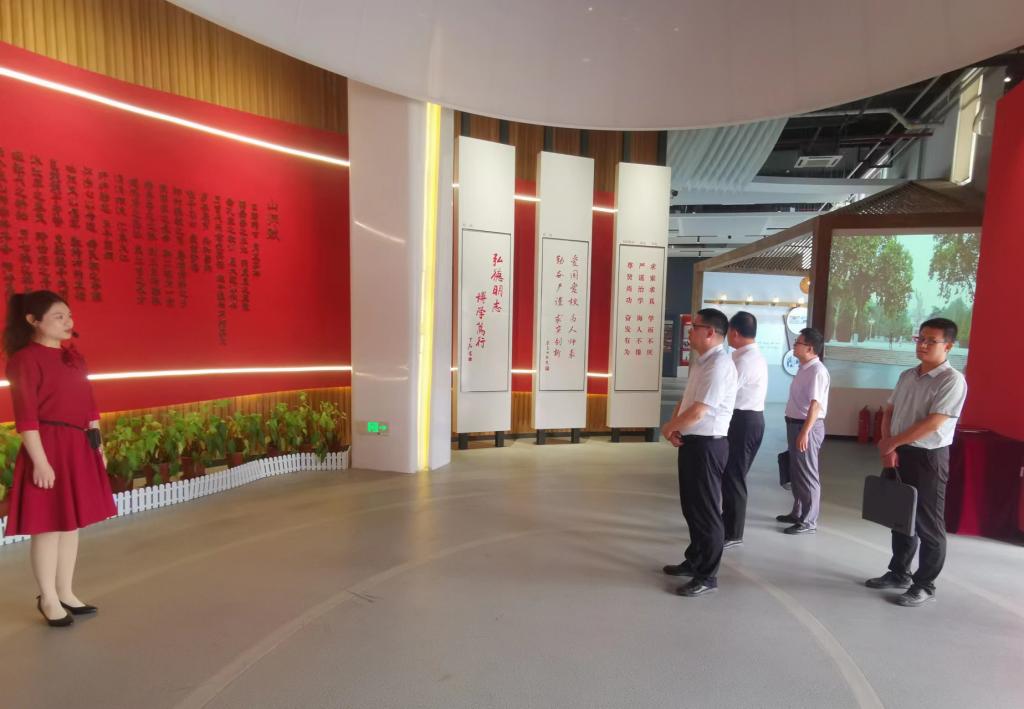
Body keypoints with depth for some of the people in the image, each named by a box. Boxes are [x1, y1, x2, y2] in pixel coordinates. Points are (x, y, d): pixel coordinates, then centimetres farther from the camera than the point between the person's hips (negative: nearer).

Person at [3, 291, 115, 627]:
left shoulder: (73, 356, 12)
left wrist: (97, 447, 14)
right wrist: (40, 461, -18)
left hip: (79, 449, 7)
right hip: (49, 449, -7)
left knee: (72, 523, 14)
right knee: (49, 526, 3)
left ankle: (66, 593, 27)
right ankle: (48, 599, 19)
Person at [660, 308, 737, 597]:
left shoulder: (719, 365, -20)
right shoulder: (701, 362, 12)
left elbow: (697, 412, -24)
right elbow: (686, 401, 17)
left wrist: (668, 428, -7)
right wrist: (675, 427, -1)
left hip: (707, 445, -10)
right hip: (692, 442, 10)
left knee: (706, 511, 3)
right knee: (691, 507, 20)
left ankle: (707, 577, 17)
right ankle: (694, 562, 36)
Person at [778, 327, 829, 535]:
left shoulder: (817, 371, -17)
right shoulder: (803, 368, 12)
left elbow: (815, 404, -23)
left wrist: (805, 432, -26)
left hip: (808, 426, -10)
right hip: (796, 424, 10)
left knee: (807, 474, 0)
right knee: (796, 472, 18)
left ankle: (808, 521, 11)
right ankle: (798, 513, 31)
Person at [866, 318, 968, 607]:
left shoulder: (952, 380, -14)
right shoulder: (907, 376, 9)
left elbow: (932, 423, -21)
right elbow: (889, 412, 11)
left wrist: (890, 443, -14)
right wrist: (888, 448, -4)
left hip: (929, 458, -7)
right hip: (899, 454, 7)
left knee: (928, 524, 4)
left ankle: (924, 585, 18)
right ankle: (899, 572, 32)